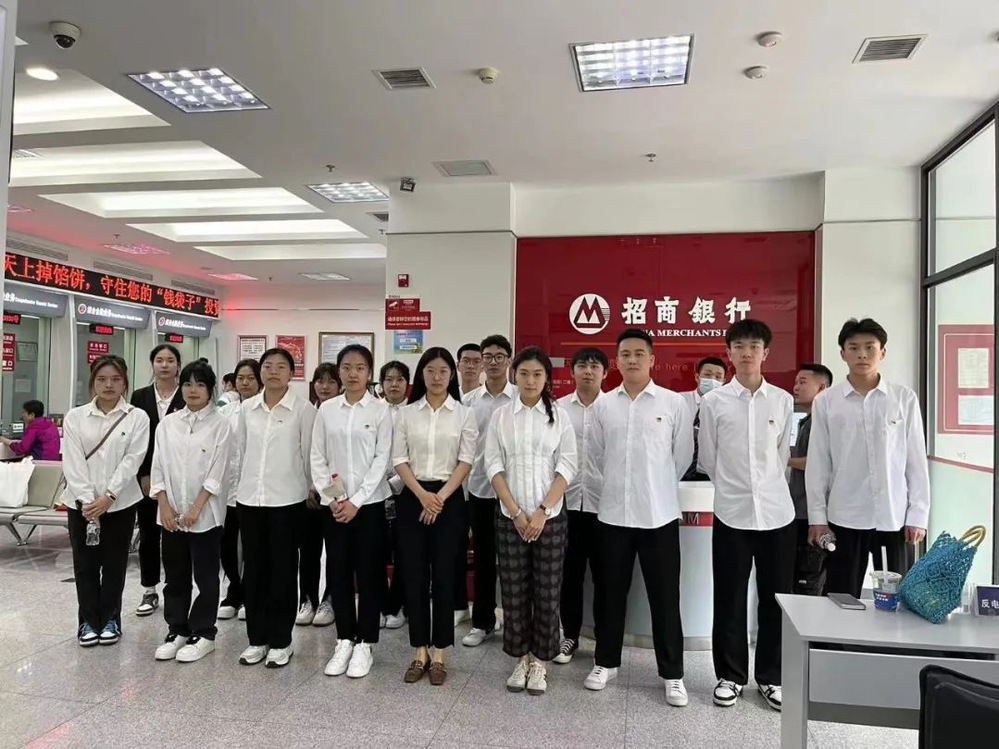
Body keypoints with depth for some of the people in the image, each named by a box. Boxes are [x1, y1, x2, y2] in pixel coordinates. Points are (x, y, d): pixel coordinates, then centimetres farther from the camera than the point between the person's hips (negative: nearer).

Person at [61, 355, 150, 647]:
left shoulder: (137, 417, -2)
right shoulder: (75, 416, 3)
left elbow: (132, 460, -9)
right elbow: (72, 462, -5)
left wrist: (108, 496, -18)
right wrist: (87, 499, -15)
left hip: (120, 502, -1)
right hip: (82, 502, 1)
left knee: (114, 563, 7)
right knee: (85, 563, 8)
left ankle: (110, 619, 22)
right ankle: (89, 620, 22)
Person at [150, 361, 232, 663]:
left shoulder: (220, 425, -6)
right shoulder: (168, 423, 6)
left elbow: (217, 472, -10)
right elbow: (158, 467, 5)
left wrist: (196, 509, -14)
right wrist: (165, 506, -4)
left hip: (205, 513, -4)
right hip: (171, 513, 4)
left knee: (205, 576, 5)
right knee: (175, 575, 13)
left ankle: (203, 634, 17)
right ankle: (177, 630, 26)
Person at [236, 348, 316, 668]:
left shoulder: (303, 408, -7)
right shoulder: (246, 408, 5)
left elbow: (309, 454, -1)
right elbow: (241, 451, 13)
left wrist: (309, 488, 6)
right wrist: (246, 483, 14)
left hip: (287, 500, -4)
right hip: (249, 498, 4)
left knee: (283, 570, 5)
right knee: (254, 569, 11)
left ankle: (281, 641, 18)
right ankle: (256, 638, 24)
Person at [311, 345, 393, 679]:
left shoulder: (380, 410, -4)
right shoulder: (326, 409, 5)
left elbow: (382, 459, -8)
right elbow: (318, 457, 4)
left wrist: (356, 501, -13)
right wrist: (330, 496, -8)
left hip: (369, 502, -3)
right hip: (333, 504, 3)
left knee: (369, 573, 4)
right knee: (338, 572, 9)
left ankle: (364, 644, 17)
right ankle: (344, 640, 23)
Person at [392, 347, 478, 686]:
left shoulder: (464, 414, 1)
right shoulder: (407, 413, 5)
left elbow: (465, 461, -4)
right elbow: (399, 460, 1)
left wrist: (440, 497, -13)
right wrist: (421, 495, -13)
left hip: (448, 499, -1)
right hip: (411, 498, 2)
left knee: (443, 576, 2)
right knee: (414, 576, 4)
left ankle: (439, 655, 15)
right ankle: (420, 653, 17)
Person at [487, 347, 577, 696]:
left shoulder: (559, 416, 0)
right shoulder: (500, 416, 2)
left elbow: (567, 467, -4)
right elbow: (494, 466, -1)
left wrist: (542, 512, -11)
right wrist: (516, 512, -9)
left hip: (550, 517, -1)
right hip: (509, 517, 1)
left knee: (547, 592, 5)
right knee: (514, 591, 7)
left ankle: (540, 662, 21)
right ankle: (522, 658, 24)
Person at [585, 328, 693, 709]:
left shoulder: (674, 403, -4)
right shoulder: (603, 405, 2)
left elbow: (683, 457, 4)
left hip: (659, 514, -2)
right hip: (613, 513, 2)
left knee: (665, 597, 7)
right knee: (610, 593, 13)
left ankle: (672, 674, 21)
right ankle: (606, 662, 29)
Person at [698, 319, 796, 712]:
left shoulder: (783, 400, 3)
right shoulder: (713, 402, -1)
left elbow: (782, 454, 11)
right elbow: (708, 460, 5)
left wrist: (763, 484, 12)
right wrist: (734, 485, 10)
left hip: (776, 511, 1)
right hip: (732, 512, -1)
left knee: (776, 598, 10)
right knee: (730, 600, 7)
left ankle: (771, 677, 26)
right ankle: (730, 676, 23)